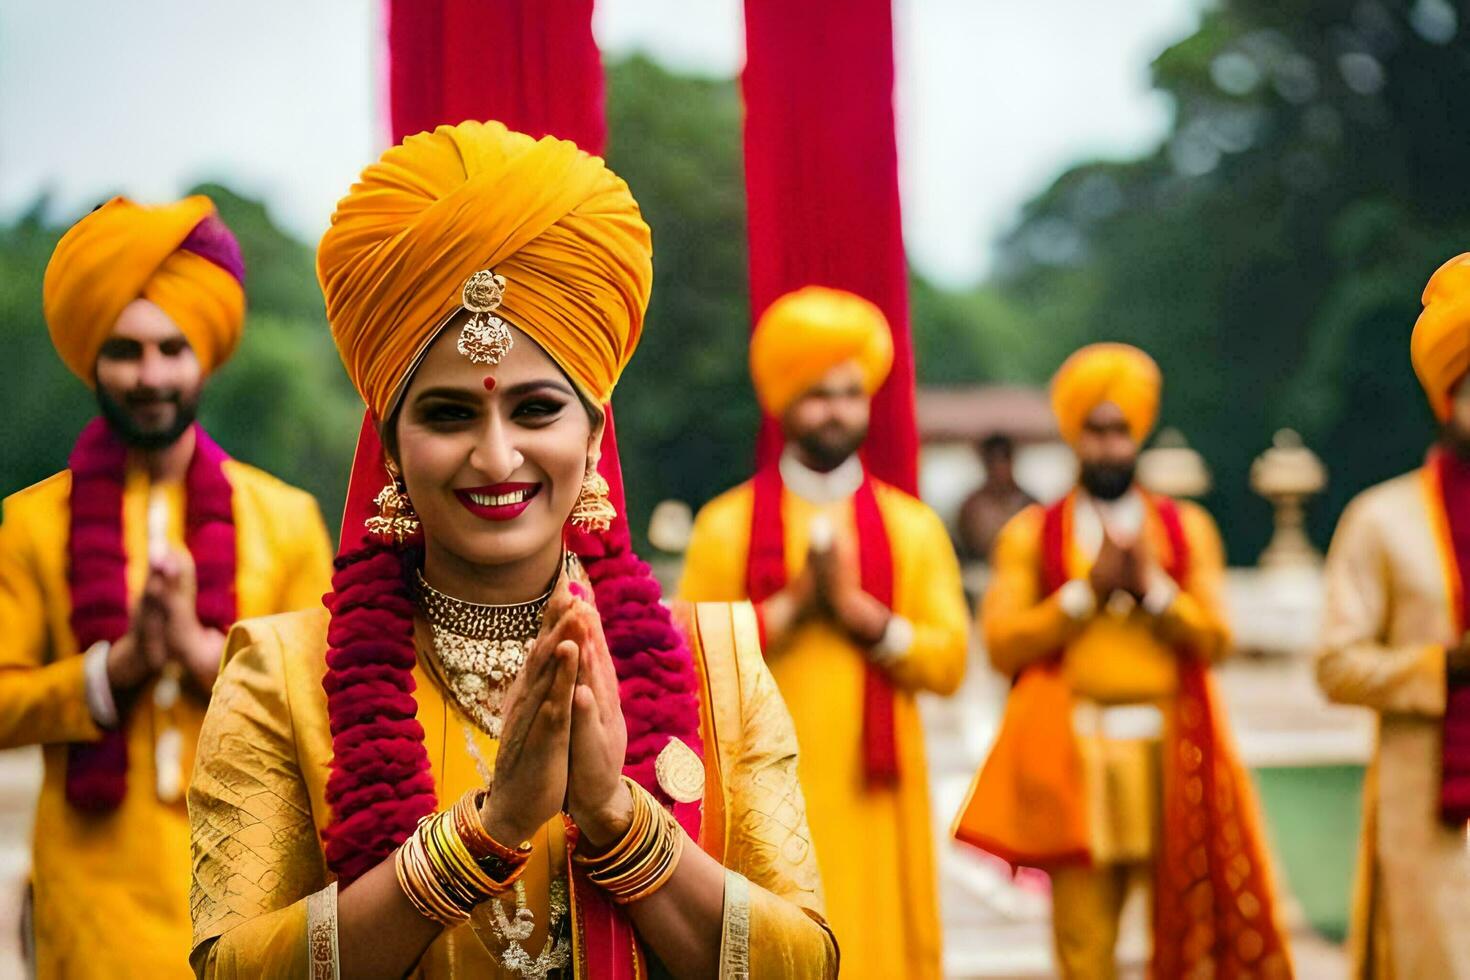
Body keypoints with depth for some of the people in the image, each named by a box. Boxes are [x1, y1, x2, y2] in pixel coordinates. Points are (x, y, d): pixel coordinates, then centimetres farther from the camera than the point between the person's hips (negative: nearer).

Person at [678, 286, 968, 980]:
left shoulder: (912, 527, 9)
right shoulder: (727, 524, 3)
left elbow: (948, 662, 1)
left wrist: (858, 609, -11)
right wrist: (793, 605, -12)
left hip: (872, 794, 2)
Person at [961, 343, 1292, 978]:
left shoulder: (1188, 528, 12)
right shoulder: (1031, 534, 8)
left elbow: (1216, 640, 4)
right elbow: (1002, 644, -3)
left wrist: (1153, 588, -10)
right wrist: (1088, 590, -9)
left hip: (1173, 754, 2)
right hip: (1075, 759, -1)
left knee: (1193, 928, 2)